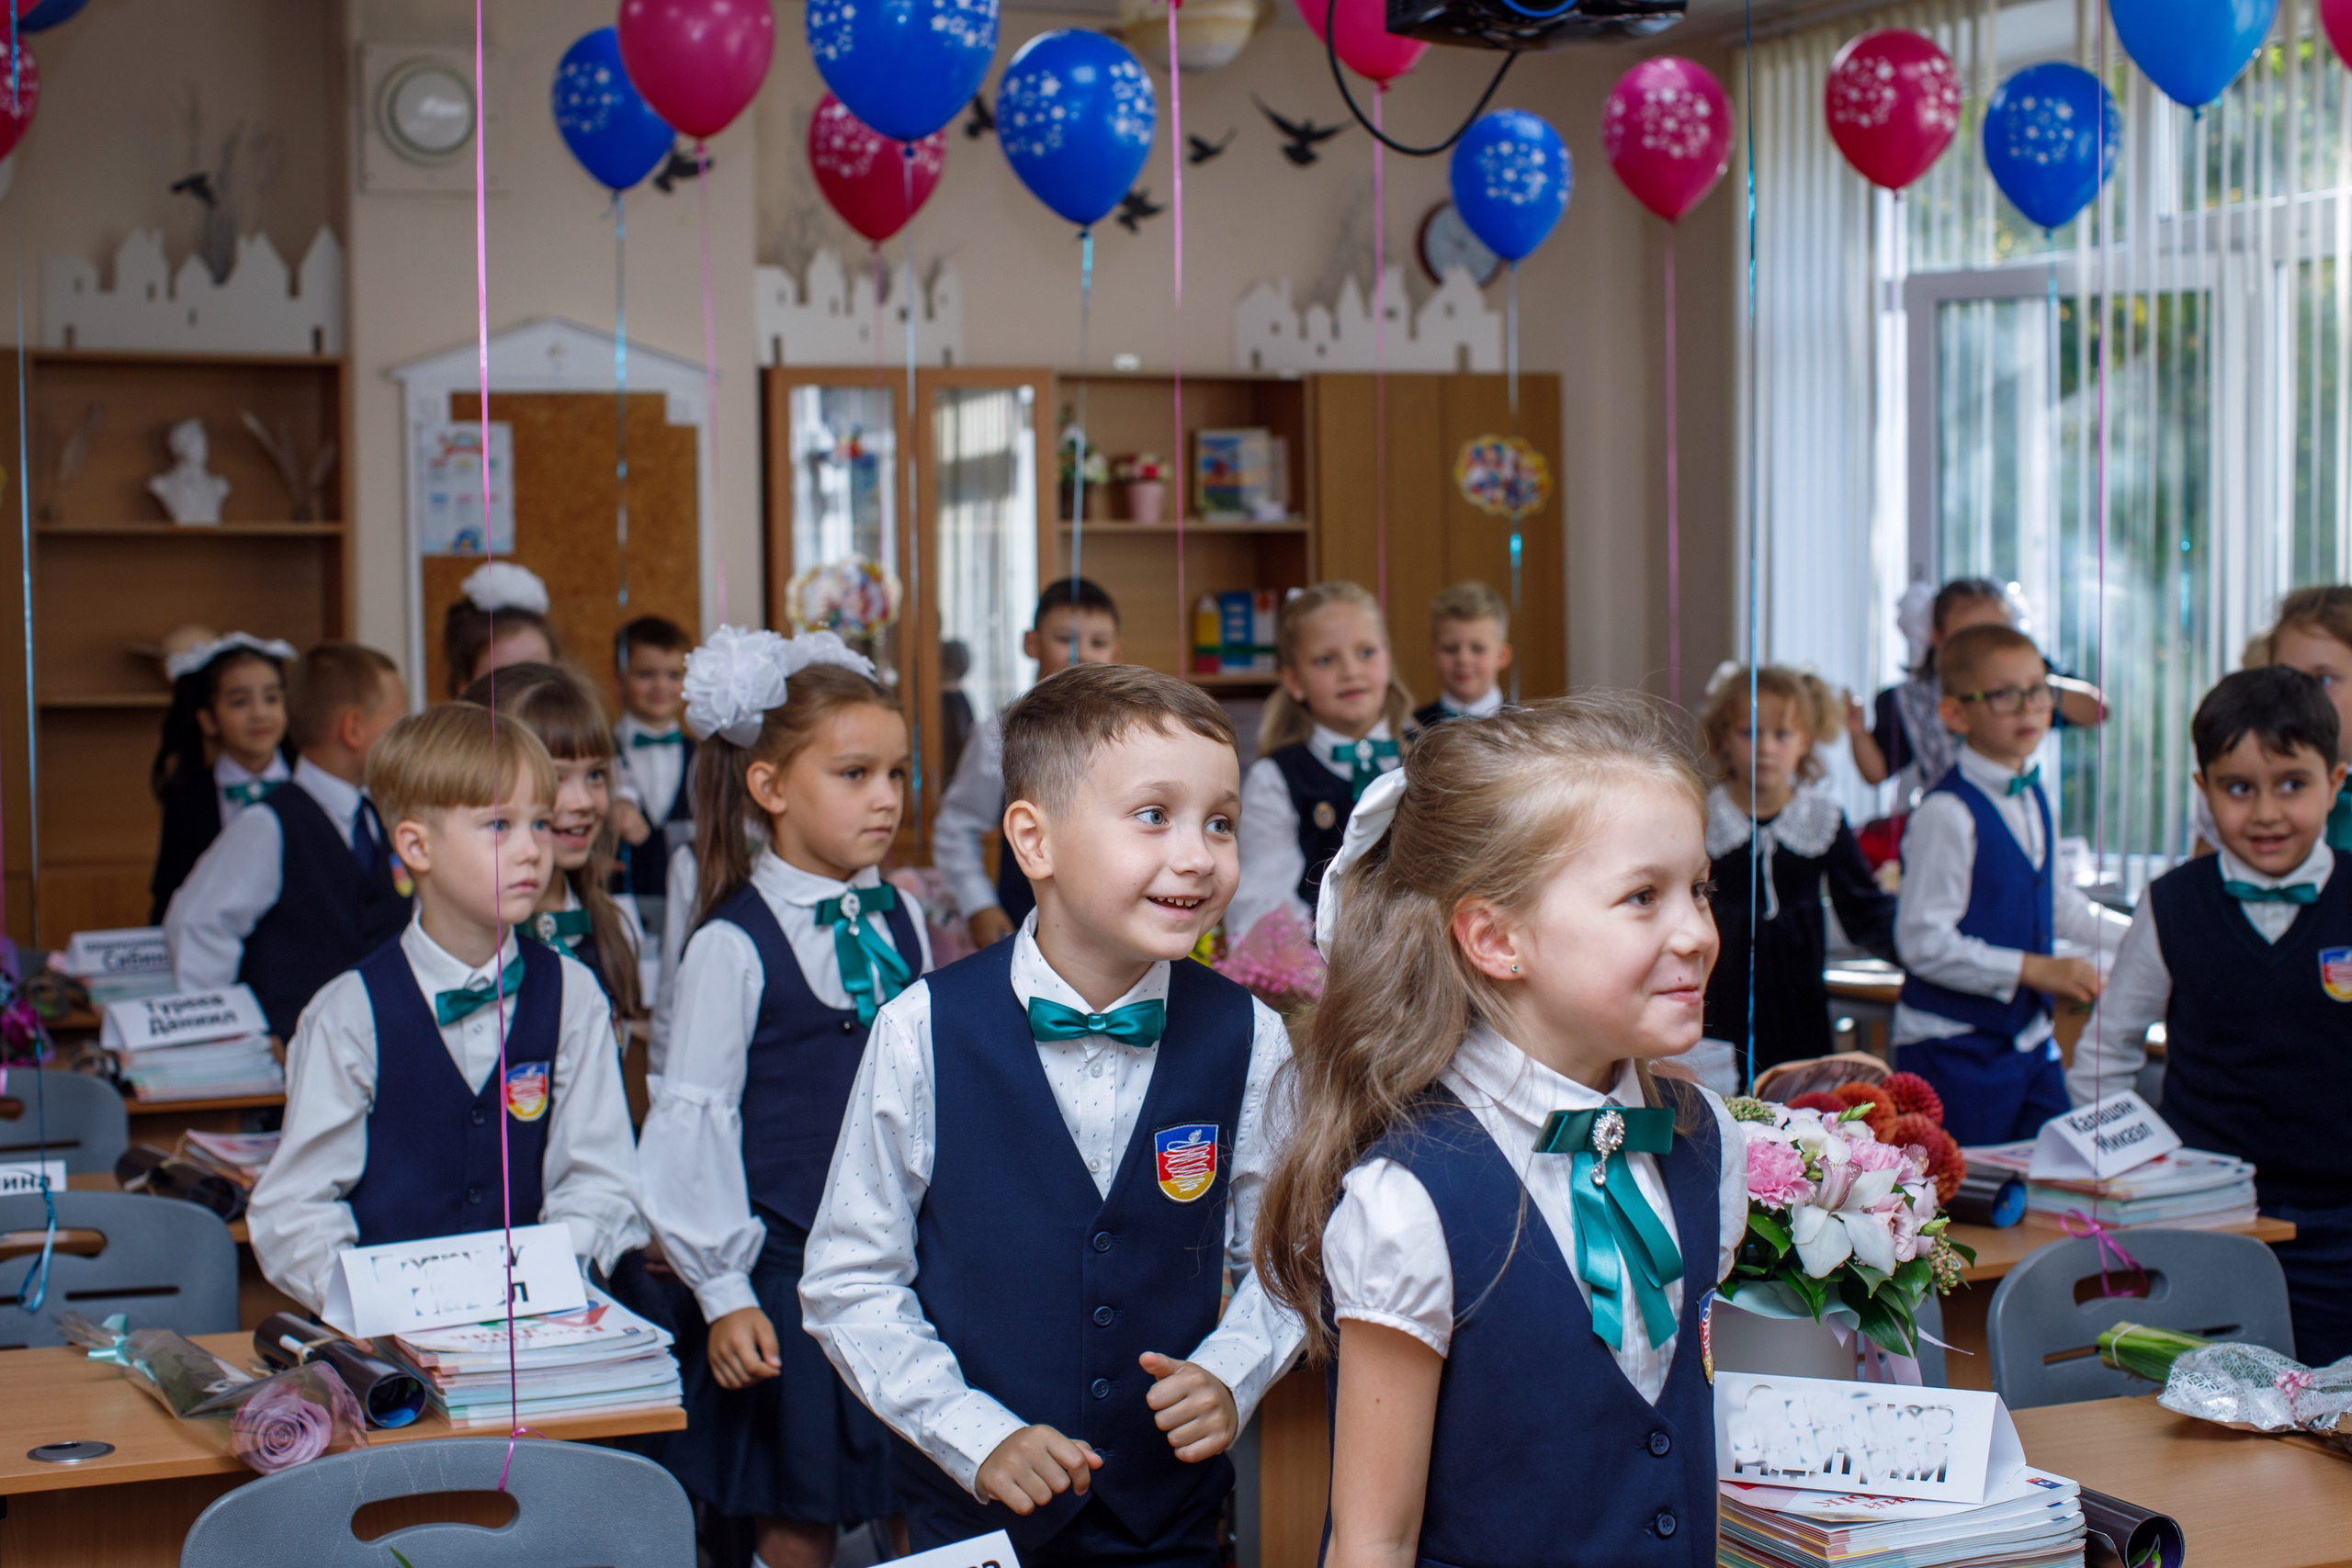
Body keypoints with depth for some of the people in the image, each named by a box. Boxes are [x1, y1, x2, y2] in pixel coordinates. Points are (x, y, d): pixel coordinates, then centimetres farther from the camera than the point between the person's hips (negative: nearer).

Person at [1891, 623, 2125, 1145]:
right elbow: (1923, 941, -22)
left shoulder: (2033, 799, 9)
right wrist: (2034, 970, -22)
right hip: (1955, 1045, -8)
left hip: (2030, 1037, 8)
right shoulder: (1947, 814, -19)